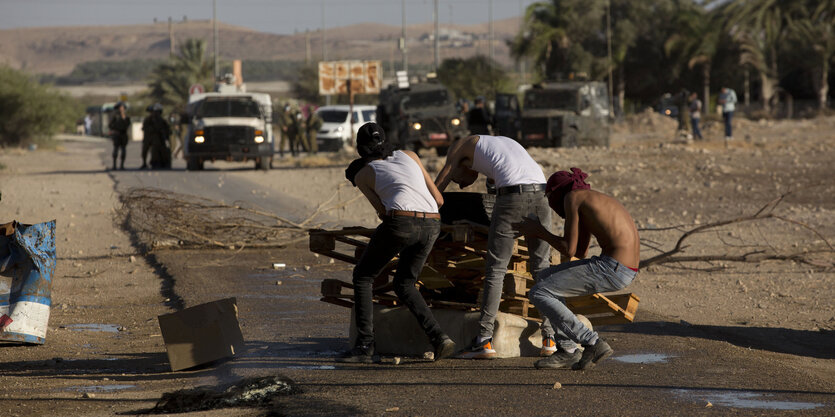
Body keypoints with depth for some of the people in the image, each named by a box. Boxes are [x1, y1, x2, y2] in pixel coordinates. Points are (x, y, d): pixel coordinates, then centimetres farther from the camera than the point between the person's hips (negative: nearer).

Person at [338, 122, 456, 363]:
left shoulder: (361, 175, 16)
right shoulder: (409, 156, 27)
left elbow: (382, 212, 6)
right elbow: (438, 200, 24)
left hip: (401, 223, -4)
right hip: (430, 226, 5)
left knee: (362, 276, 16)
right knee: (403, 284, 24)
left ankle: (365, 346, 5)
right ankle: (438, 337, 5)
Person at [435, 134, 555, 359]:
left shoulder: (461, 146, 22)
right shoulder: (503, 142, 38)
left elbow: (437, 187, 25)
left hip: (512, 195, -5)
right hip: (541, 194, 5)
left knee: (495, 270, 0)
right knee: (542, 268, 12)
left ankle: (484, 339, -4)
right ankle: (550, 338, 8)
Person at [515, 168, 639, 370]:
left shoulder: (571, 197, -3)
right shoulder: (589, 201, 24)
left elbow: (569, 250, -7)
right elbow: (581, 253, 27)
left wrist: (539, 232, 9)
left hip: (612, 269, -9)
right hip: (627, 269, 9)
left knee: (538, 294, -3)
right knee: (545, 277, 22)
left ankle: (593, 343, -5)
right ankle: (568, 350, 17)